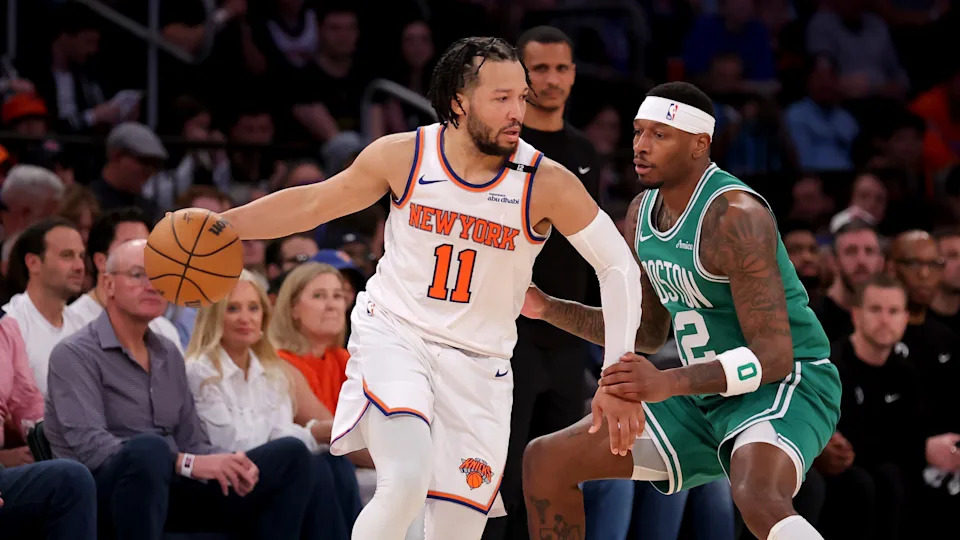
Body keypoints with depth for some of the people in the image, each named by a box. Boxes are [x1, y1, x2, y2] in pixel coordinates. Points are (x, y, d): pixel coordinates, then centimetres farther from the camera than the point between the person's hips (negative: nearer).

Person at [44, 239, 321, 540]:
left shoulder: (169, 357, 21)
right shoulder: (75, 355, -4)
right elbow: (91, 446, -18)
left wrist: (228, 465, -7)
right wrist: (188, 464, -25)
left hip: (172, 492, 8)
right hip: (104, 492, -8)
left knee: (289, 455, -6)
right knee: (149, 449, -41)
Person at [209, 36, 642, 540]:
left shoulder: (546, 184, -14)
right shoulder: (402, 156, -9)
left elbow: (619, 267, -6)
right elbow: (314, 202, 7)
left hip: (478, 366, 1)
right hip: (393, 334, -1)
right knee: (406, 483, -29)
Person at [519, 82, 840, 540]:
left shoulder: (733, 215, -22)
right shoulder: (643, 213, 5)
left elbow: (773, 357, -27)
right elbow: (647, 333, 19)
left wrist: (667, 384, -39)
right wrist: (547, 308, 7)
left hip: (785, 386, -9)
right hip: (705, 397, 9)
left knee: (759, 499, -41)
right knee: (545, 461, 7)